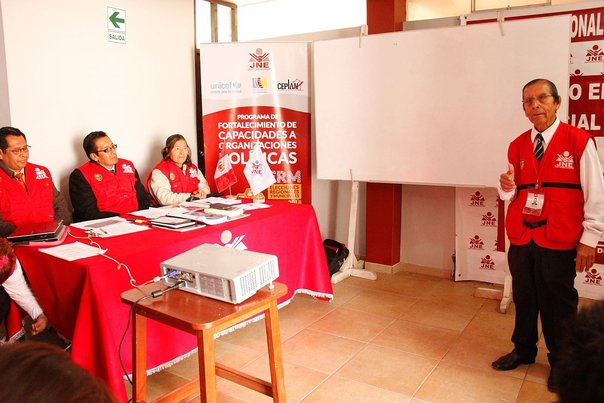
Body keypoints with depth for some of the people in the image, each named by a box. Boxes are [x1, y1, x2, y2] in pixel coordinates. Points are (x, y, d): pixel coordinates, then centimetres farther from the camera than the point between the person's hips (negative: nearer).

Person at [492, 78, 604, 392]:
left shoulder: (579, 141, -7)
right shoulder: (517, 146, 7)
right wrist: (506, 187, -10)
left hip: (559, 242, -4)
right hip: (520, 238, 4)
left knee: (558, 305, 8)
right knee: (523, 298, 15)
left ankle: (561, 363, 28)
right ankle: (523, 350, 34)